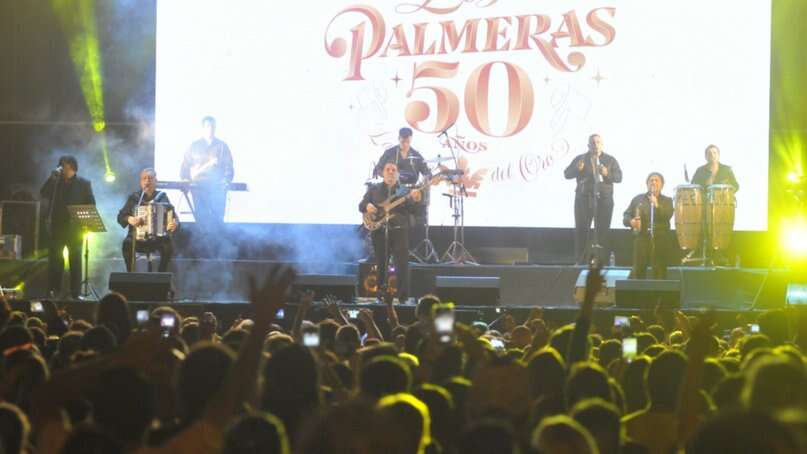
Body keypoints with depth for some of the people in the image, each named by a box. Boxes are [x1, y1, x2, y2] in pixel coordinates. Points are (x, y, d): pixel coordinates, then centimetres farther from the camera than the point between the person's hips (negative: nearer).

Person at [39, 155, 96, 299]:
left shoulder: (84, 184, 4)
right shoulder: (55, 182, 10)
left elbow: (91, 204, 2)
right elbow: (43, 193, -5)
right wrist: (53, 177, -11)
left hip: (74, 227, -2)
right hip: (57, 226, 2)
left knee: (75, 260, -1)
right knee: (54, 259, 0)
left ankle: (75, 293, 1)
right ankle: (53, 291, 4)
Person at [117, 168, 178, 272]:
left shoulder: (162, 197, 7)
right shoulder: (134, 197, 7)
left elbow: (172, 215, 0)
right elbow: (120, 217, 5)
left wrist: (175, 223, -24)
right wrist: (129, 219, -18)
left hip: (158, 239, 0)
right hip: (137, 238, 0)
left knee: (168, 245, -31)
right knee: (127, 244, -31)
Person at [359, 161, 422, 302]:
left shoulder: (403, 191, 9)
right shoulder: (374, 189, 12)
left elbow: (410, 209, -3)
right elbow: (361, 205, 9)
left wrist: (413, 200, -24)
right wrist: (367, 206, -14)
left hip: (399, 231, -1)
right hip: (379, 231, 1)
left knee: (402, 264, -11)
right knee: (380, 265, 6)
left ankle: (403, 297, -10)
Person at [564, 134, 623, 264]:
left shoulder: (610, 160, 9)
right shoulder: (580, 159, 8)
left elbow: (619, 177, 1)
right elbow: (567, 174, 2)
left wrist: (607, 174, -18)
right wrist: (577, 169, -18)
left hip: (604, 198, 0)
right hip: (584, 198, 0)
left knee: (603, 230, -1)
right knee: (581, 230, -2)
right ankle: (580, 260, 1)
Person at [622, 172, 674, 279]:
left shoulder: (667, 201, 12)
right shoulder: (638, 199, 15)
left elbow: (667, 215, -6)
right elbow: (626, 216, 12)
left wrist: (656, 205, -19)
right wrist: (631, 221, -10)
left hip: (661, 241, 0)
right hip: (642, 238, 0)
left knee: (660, 272, -4)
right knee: (637, 272, -8)